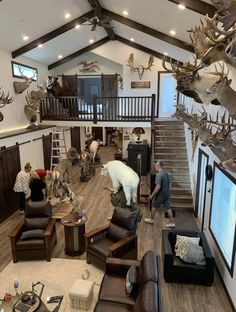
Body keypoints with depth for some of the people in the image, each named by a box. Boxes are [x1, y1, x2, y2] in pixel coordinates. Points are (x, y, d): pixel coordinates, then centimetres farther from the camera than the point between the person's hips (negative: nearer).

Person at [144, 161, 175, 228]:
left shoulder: (159, 175, -21)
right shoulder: (168, 173, 4)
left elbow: (158, 186, -26)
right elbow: (169, 184, 13)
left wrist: (152, 195, -19)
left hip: (160, 194, -7)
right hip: (167, 194, 7)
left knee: (154, 206, 13)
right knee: (168, 208, 12)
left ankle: (151, 220, 29)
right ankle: (172, 223, 15)